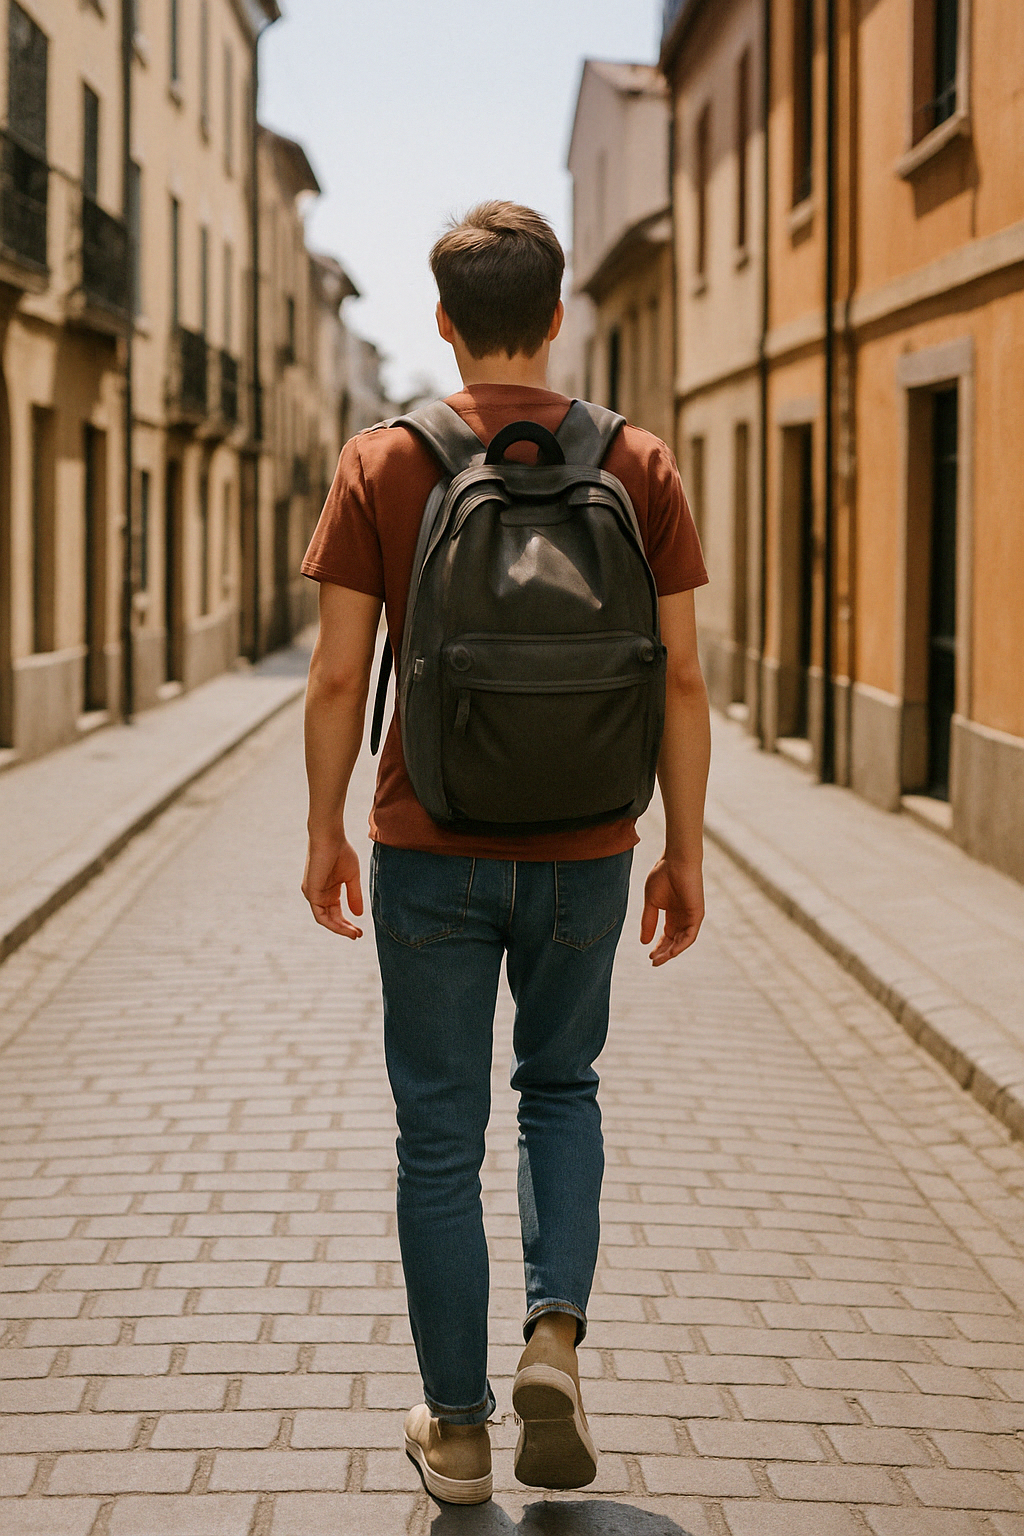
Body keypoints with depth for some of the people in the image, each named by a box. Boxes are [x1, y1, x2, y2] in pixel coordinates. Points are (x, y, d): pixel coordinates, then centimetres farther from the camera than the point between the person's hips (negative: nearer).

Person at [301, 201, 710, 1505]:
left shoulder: (382, 465, -5)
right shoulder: (638, 466, -2)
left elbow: (338, 678, -5)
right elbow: (680, 679, -2)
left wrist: (324, 835, 7)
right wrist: (685, 853, 7)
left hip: (432, 852, -1)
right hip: (583, 856, 1)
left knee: (440, 1135, 10)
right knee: (561, 1088, 24)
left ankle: (457, 1432, 18)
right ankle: (556, 1330, 4)